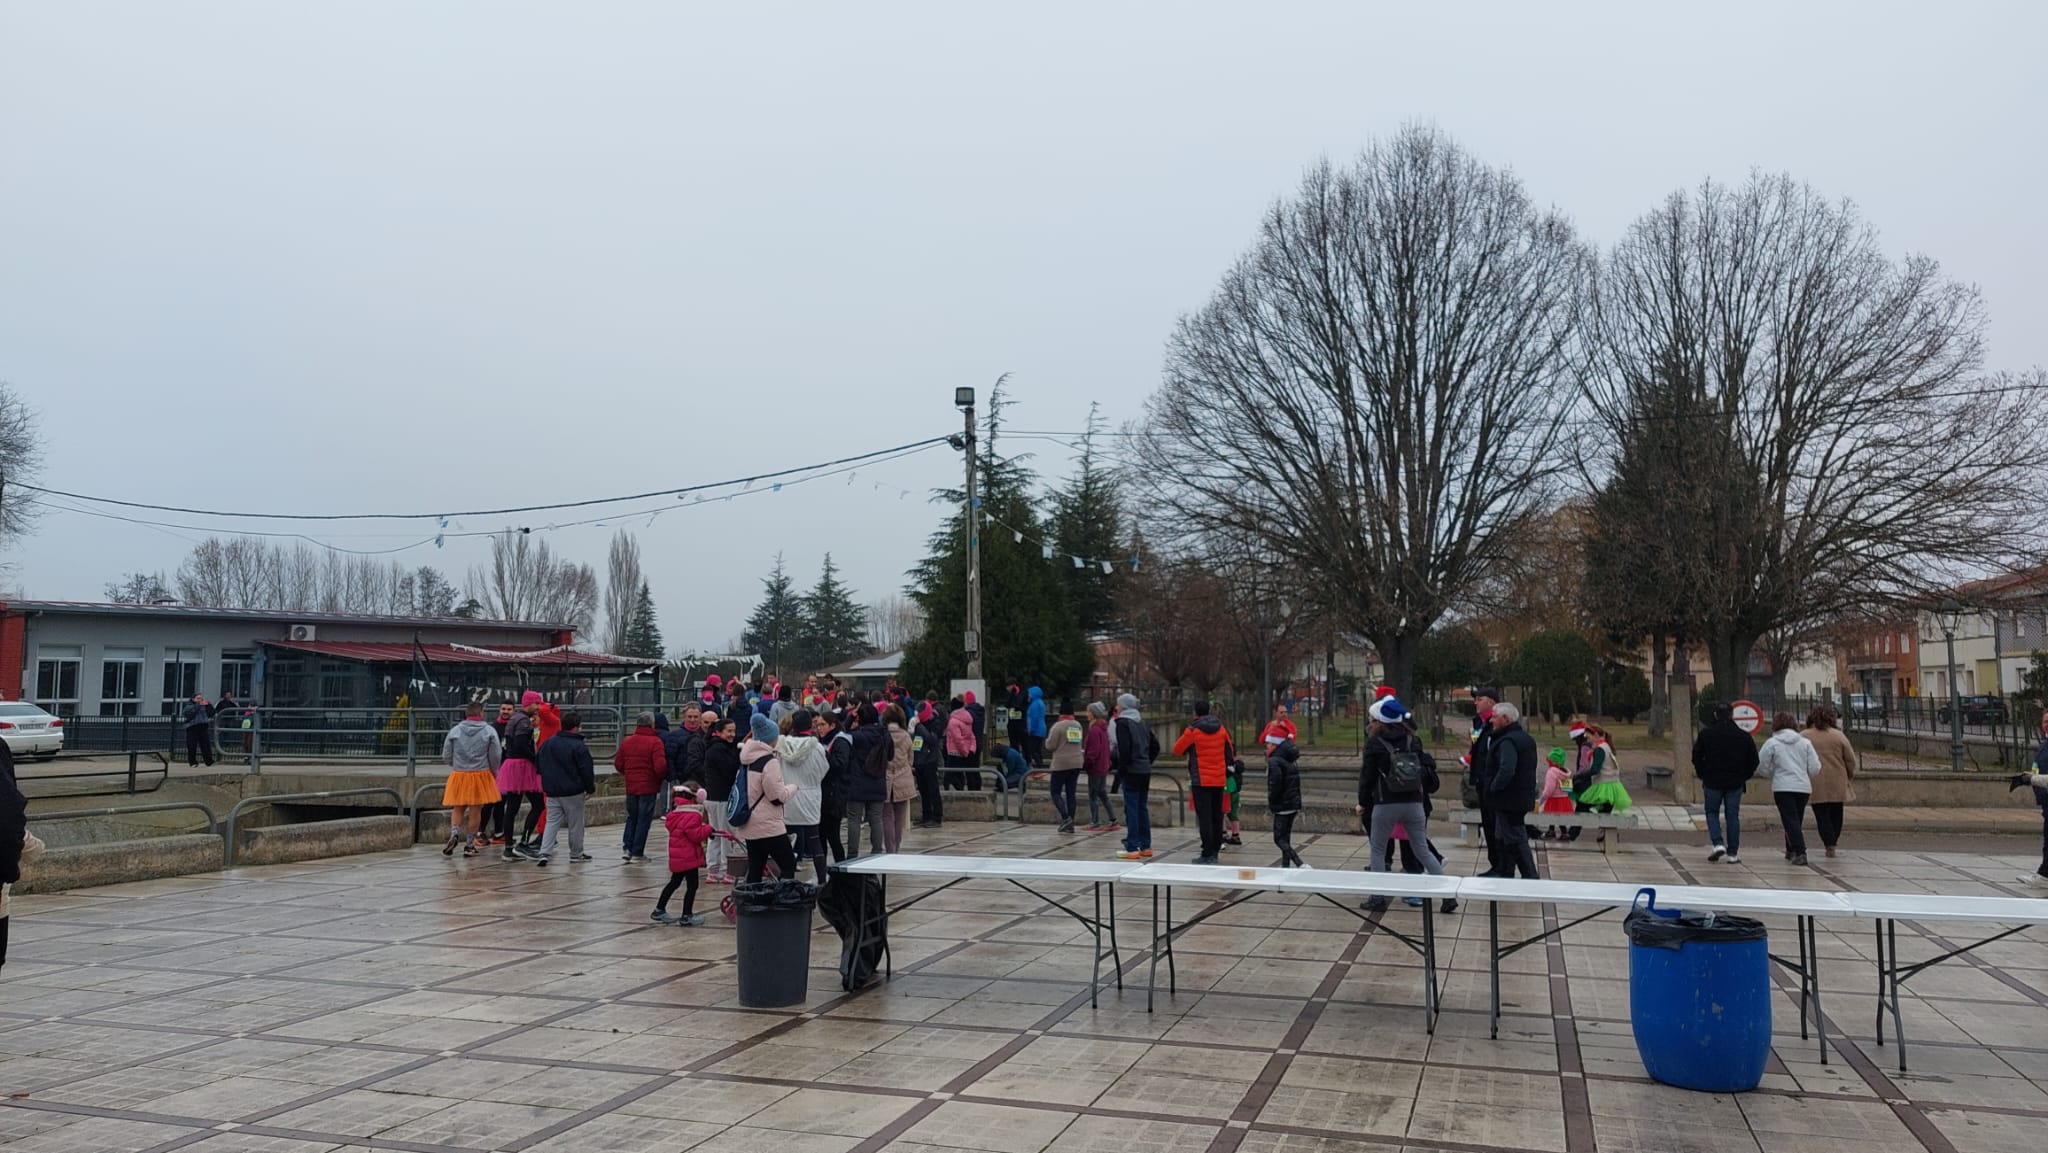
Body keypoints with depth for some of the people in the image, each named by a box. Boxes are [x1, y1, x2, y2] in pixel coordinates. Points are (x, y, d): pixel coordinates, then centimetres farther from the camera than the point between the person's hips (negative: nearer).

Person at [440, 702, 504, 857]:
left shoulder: (455, 731, 0)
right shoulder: (489, 731, -5)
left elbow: (446, 757, 3)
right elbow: (496, 756, -6)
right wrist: (493, 771, 14)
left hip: (458, 775, 2)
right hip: (481, 775, -2)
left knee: (458, 809, 14)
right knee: (476, 811, 6)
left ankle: (454, 833, -10)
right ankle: (469, 845, 10)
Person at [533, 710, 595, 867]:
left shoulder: (548, 744, 5)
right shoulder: (579, 747, -14)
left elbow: (541, 767, 13)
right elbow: (587, 770, -11)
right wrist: (590, 788, 3)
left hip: (552, 791, 5)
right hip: (573, 792, -5)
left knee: (552, 822, 6)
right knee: (575, 823, 9)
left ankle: (544, 852, -9)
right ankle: (576, 853, 17)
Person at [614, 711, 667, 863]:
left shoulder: (626, 741, 4)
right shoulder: (655, 742, -13)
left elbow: (618, 763, 8)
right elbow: (660, 766, -20)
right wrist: (662, 777, 1)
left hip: (631, 786, 5)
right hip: (648, 787, -5)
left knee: (631, 817, 19)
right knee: (644, 819, 3)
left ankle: (627, 847, 10)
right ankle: (637, 853, 5)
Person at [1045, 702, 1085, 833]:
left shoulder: (1058, 726, -12)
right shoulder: (1078, 725, 8)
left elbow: (1051, 745, -11)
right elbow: (1080, 743, 14)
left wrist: (1047, 737, 8)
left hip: (1061, 764, -6)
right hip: (1076, 763, 6)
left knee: (1056, 792, 3)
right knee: (1071, 793, 10)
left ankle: (1065, 817, -16)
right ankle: (1070, 824, 10)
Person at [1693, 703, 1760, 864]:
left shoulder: (1705, 734, -4)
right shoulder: (1743, 736, 1)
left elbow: (1696, 758, -1)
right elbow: (1753, 760, 5)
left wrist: (1703, 775, 10)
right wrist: (1744, 776, 14)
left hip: (1712, 782, -1)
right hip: (1735, 783, 1)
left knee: (1712, 812, 13)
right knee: (1733, 816, 6)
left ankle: (1718, 844, -7)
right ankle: (1733, 853, 6)